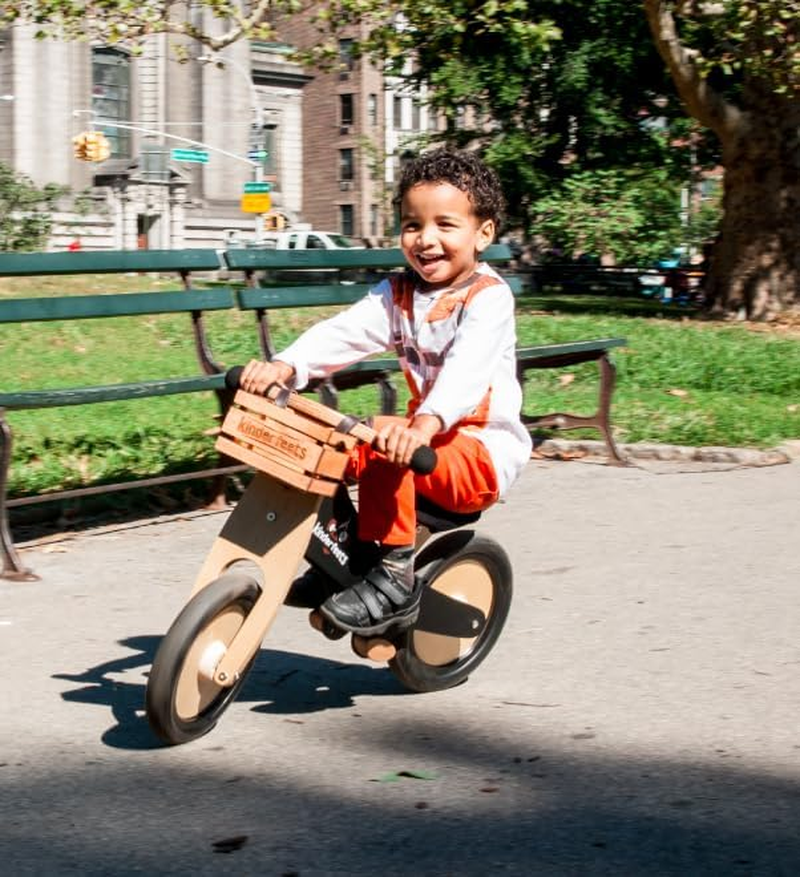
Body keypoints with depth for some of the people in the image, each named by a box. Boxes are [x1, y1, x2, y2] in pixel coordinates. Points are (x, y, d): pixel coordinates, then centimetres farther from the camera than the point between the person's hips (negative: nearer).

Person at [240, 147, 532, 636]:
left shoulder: (489, 297, -14)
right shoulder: (399, 294, 7)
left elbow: (467, 370, -33)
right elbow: (343, 334, -8)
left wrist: (427, 423, -51)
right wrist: (285, 366, -27)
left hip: (487, 454, -7)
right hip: (433, 439, 7)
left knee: (384, 441, -31)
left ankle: (395, 577, -24)